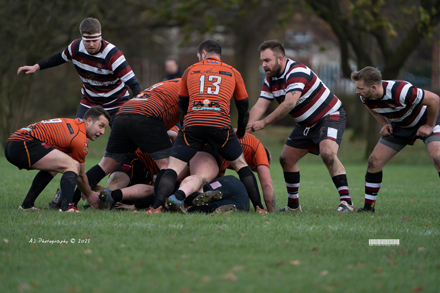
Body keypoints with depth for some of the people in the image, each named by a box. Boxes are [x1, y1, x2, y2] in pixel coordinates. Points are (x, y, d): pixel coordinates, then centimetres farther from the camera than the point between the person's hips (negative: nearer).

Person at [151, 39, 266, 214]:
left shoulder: (190, 71, 22)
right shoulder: (233, 73, 21)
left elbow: (181, 105, 27)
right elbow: (244, 108, 26)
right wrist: (241, 133, 41)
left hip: (193, 123, -1)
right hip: (221, 124, 1)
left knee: (173, 168, 2)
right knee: (240, 165, 20)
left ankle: (157, 206, -19)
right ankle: (258, 207, 12)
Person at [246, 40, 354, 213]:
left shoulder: (297, 72, -28)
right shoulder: (271, 79, 0)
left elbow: (289, 103, -38)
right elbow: (260, 106, -6)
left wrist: (263, 123, -37)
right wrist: (244, 128, -22)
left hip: (330, 116, -9)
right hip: (306, 124, 9)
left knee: (328, 154, -30)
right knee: (286, 159, 6)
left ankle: (346, 202, -30)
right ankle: (293, 205, 20)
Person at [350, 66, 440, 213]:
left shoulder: (400, 91, -39)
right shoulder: (366, 97, -18)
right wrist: (384, 124, -5)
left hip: (425, 123, -6)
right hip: (399, 127, 6)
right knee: (374, 161, -4)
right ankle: (368, 206, 9)